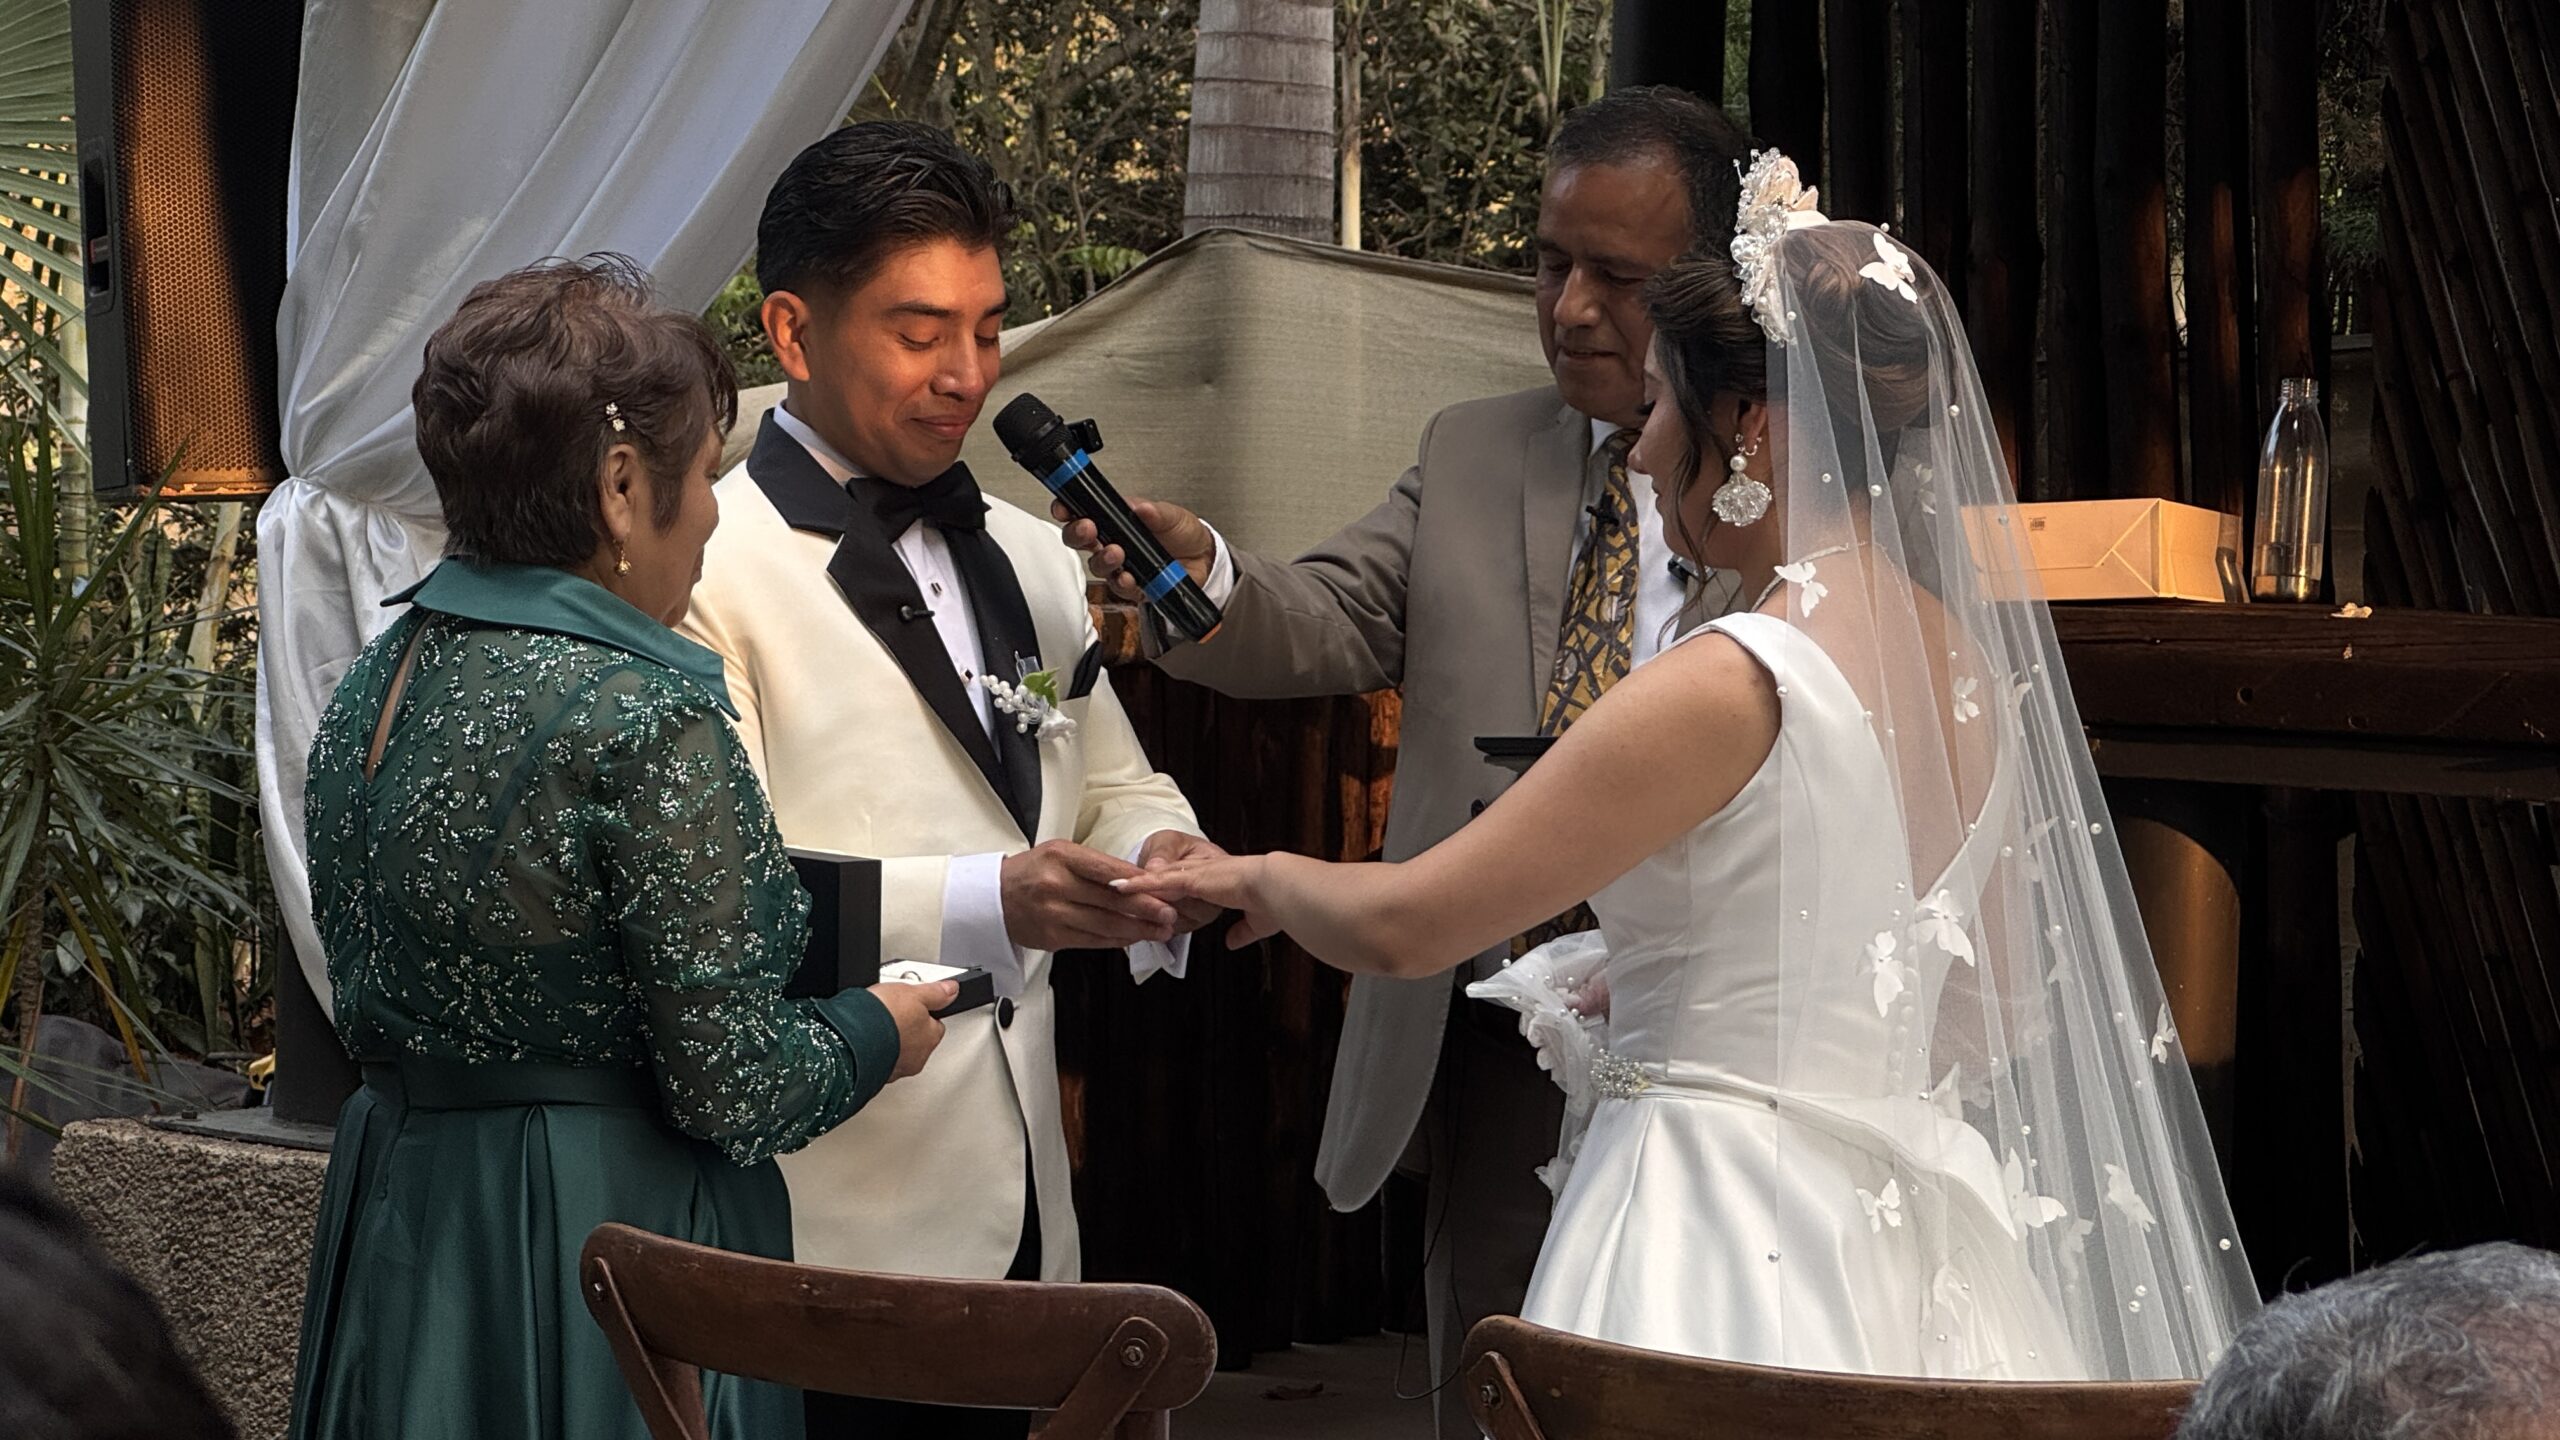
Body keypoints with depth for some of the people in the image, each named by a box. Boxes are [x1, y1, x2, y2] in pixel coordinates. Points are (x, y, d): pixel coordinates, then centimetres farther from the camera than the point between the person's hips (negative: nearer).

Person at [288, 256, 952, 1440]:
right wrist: (879, 1032, 2)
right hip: (615, 1244, -8)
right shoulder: (648, 719, -20)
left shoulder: (371, 686, 4)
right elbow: (735, 1095, -19)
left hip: (395, 1234, 8)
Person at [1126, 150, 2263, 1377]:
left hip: (1725, 1271, -8)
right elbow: (1998, 1012, 15)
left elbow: (1399, 926, -16)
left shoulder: (1731, 686, -19)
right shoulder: (1966, 666, 6)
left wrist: (1268, 875, 6)